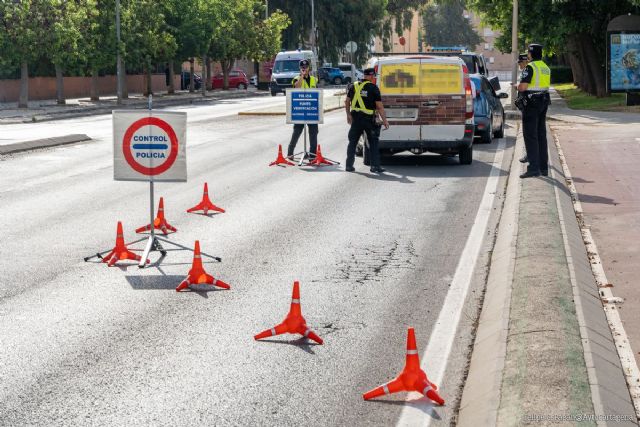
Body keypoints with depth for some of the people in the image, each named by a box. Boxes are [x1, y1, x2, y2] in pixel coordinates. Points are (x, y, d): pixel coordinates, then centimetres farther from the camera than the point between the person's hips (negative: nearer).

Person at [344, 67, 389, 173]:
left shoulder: (353, 86, 5)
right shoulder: (373, 88, -9)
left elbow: (347, 102, 11)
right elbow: (379, 106, -11)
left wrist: (348, 114, 21)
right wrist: (384, 120, -7)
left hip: (356, 118, 4)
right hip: (369, 119, -4)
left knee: (353, 142, 13)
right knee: (373, 143, 6)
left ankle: (349, 165, 13)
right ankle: (375, 166, 2)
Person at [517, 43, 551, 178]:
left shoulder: (530, 67, -14)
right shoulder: (546, 68, 14)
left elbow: (522, 87, -20)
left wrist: (518, 87, 1)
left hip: (531, 103, -9)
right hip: (544, 101, 9)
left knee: (530, 135, -8)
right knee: (541, 135, 13)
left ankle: (534, 167, -14)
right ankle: (543, 167, 15)